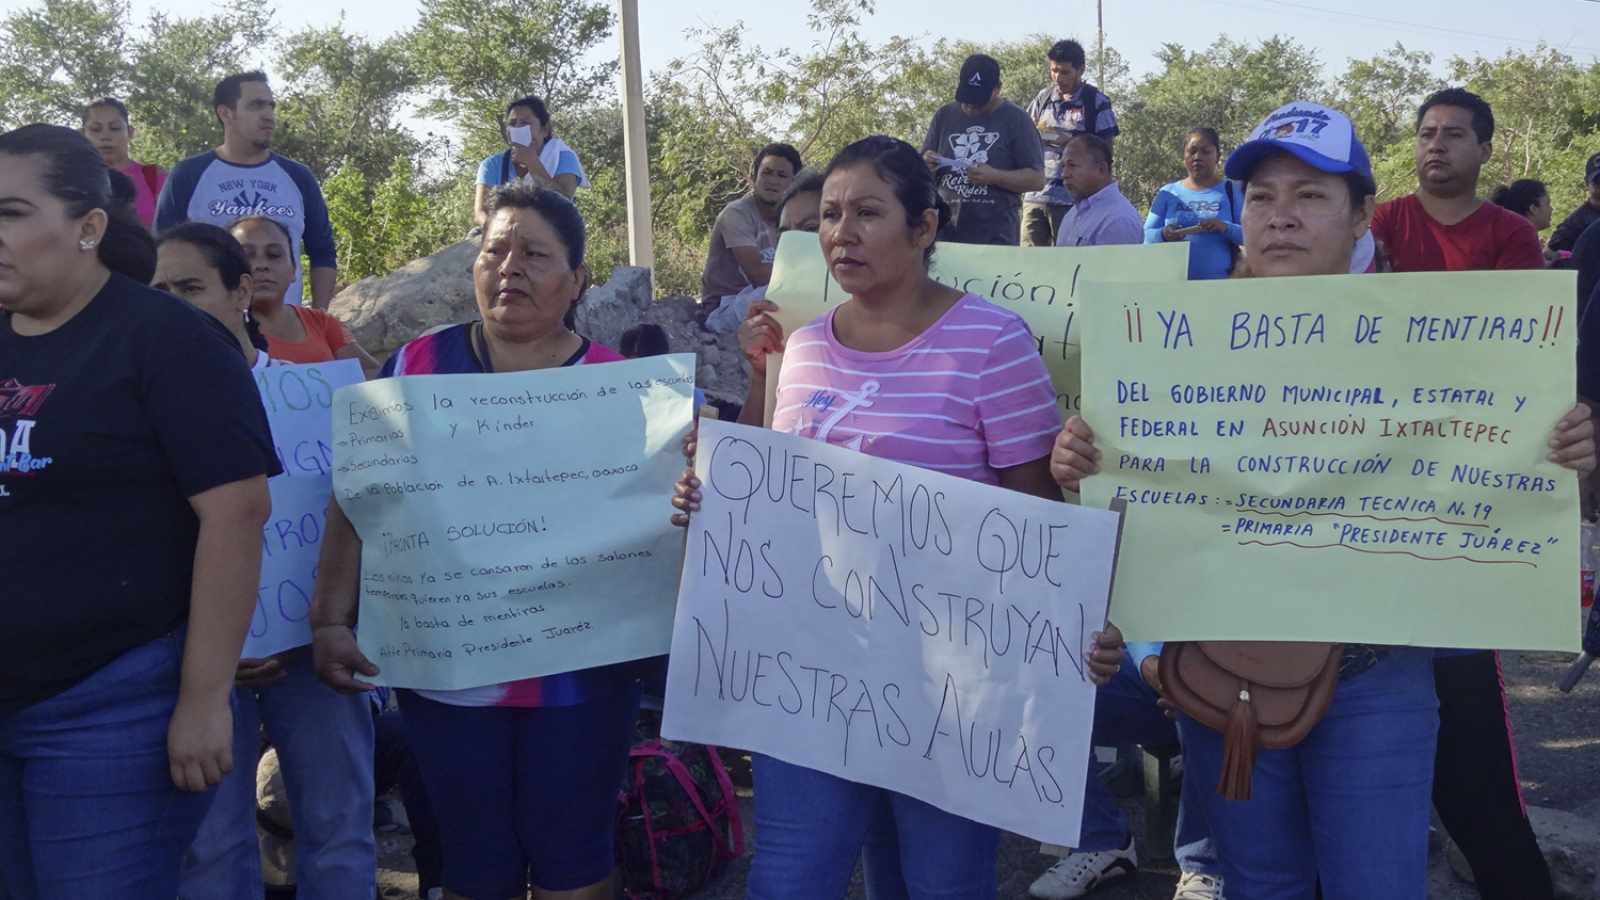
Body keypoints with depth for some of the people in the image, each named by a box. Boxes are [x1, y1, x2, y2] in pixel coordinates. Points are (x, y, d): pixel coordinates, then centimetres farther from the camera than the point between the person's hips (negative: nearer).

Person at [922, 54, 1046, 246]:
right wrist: (926, 167, -9)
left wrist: (994, 176, -18)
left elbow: (1037, 179, -3)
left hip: (996, 236, -3)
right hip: (945, 231, 3)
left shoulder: (1015, 120, -1)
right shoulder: (944, 116, 10)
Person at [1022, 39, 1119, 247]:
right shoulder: (1043, 98, 11)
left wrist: (1070, 141, -17)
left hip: (1071, 199, -4)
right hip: (1035, 195, 4)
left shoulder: (1097, 102, -2)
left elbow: (1106, 147, -5)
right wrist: (1035, 132, -5)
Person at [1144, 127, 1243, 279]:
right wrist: (1163, 234, -18)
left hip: (1219, 283, -1)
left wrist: (1226, 228, -20)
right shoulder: (1168, 193, 10)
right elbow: (1147, 236, 5)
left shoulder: (1231, 191, 6)